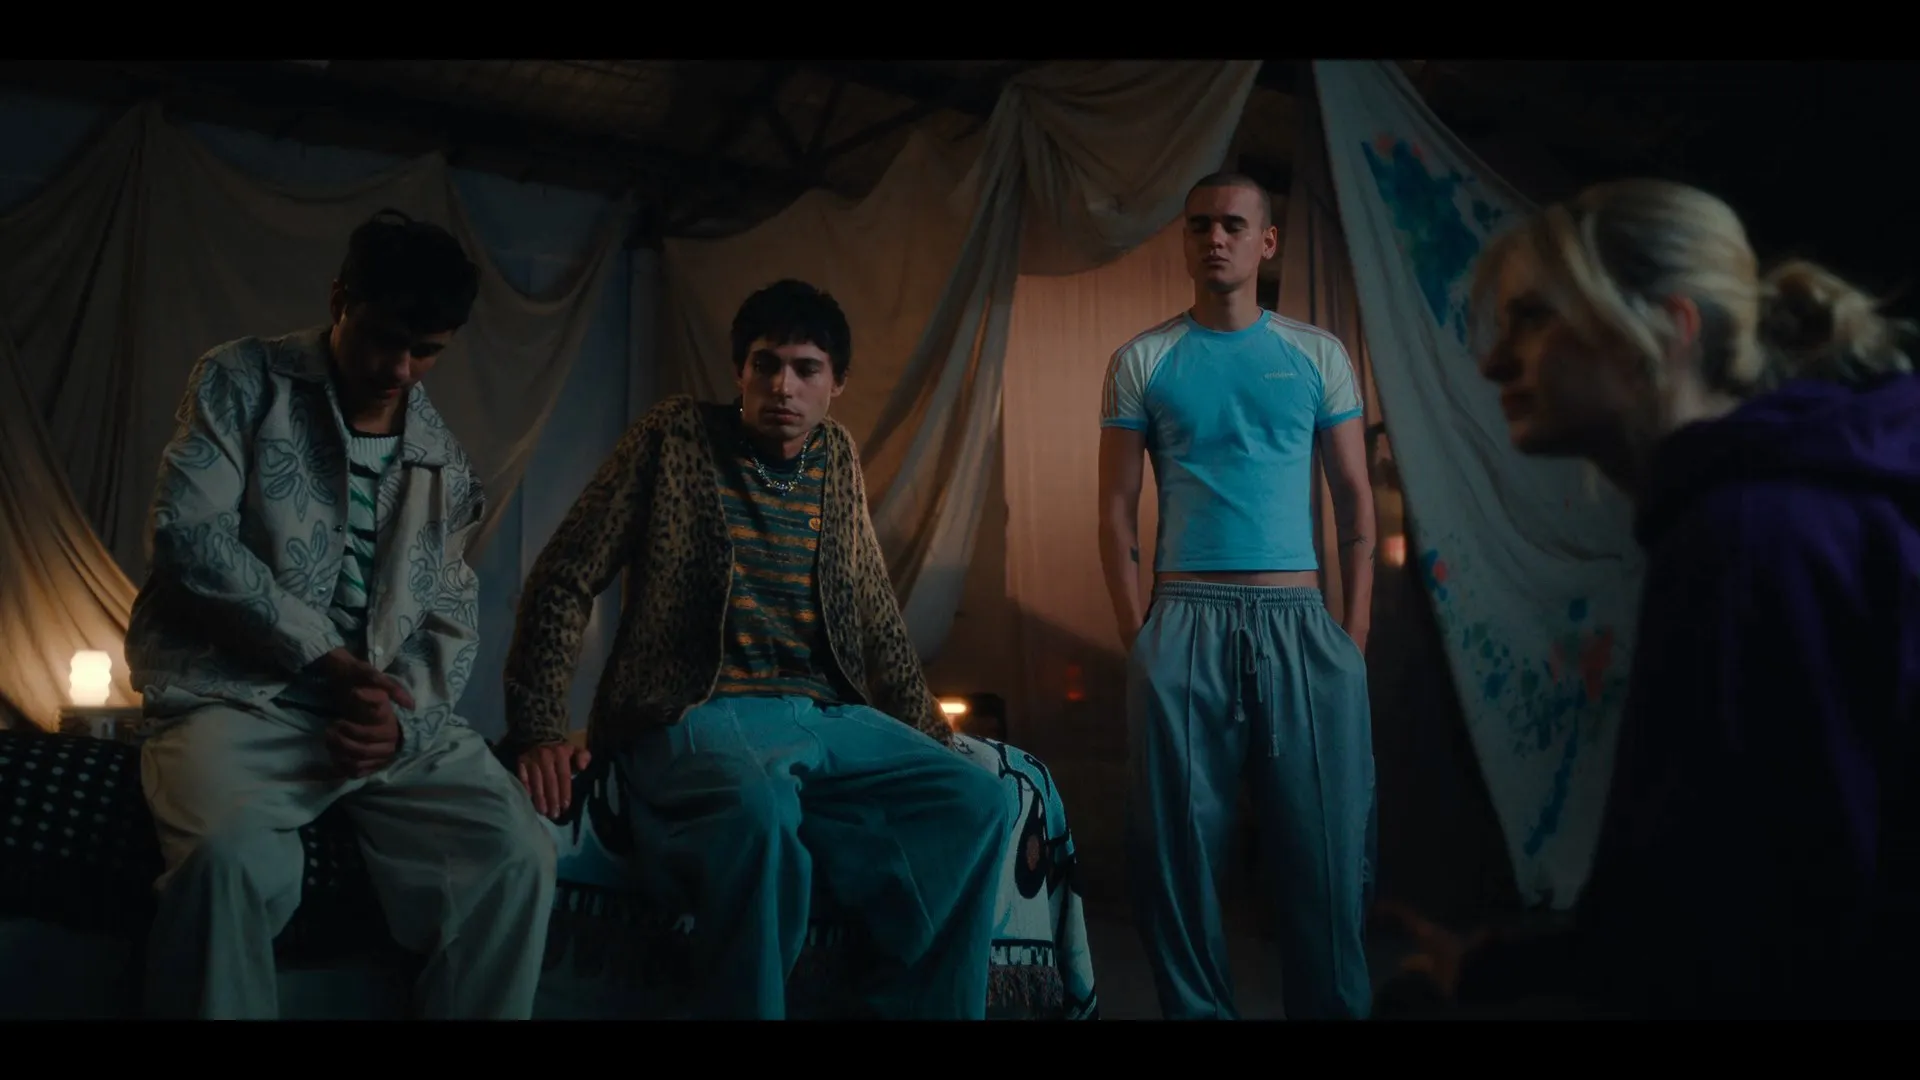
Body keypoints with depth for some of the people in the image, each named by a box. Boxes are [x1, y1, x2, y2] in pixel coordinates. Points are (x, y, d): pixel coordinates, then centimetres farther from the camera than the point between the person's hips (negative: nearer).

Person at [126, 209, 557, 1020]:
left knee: (520, 855, -19)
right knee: (229, 856, -36)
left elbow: (451, 618, 13)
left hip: (394, 715, 4)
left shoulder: (443, 460, 15)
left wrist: (404, 713, -9)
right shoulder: (243, 382, 3)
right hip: (241, 695, -3)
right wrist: (323, 656, -12)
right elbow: (188, 534, -9)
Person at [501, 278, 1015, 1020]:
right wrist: (538, 728, -11)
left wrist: (919, 714, 18)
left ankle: (923, 1006, -4)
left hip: (828, 717, 6)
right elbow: (565, 578, -2)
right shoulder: (675, 436, 0)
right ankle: (742, 1007, -20)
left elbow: (872, 604, 25)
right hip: (698, 712, -5)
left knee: (977, 804, -16)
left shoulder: (837, 457, 15)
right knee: (759, 811, -39)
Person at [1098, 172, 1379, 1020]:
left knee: (1326, 842, 4)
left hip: (1301, 622, 1)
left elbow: (1355, 497, 10)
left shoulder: (1319, 355, 10)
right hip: (1185, 623, -1)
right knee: (1181, 841, 4)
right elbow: (1117, 508, 4)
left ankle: (1331, 1006, 20)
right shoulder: (1142, 361, 6)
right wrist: (1137, 638, -4)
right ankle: (1195, 1008, 20)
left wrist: (1356, 631, 1)